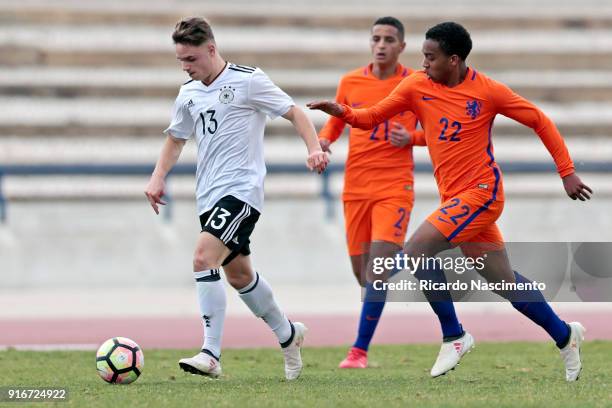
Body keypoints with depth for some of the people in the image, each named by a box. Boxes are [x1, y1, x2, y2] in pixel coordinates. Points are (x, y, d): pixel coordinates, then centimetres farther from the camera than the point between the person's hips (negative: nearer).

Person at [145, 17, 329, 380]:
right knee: (238, 273, 16)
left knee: (204, 257, -24)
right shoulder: (189, 94, 11)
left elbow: (294, 112, -5)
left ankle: (211, 355, -24)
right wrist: (158, 177, 11)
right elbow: (176, 138, 25)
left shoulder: (248, 80, -8)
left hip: (242, 188, -8)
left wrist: (314, 148, -20)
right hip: (210, 196, 8)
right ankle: (288, 334, 38)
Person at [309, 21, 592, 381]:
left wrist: (568, 173, -1)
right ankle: (565, 335, 31)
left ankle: (454, 337, -7)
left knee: (416, 250, -20)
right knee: (505, 282, 13)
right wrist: (344, 112, -18)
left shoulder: (488, 91, -10)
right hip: (455, 199, 6)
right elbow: (373, 117, 3)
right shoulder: (417, 86, 3)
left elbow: (540, 122, -2)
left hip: (482, 191, -6)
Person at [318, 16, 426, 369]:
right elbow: (335, 124, 18)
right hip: (356, 187, 3)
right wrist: (323, 141, -4)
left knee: (377, 267, -16)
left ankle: (360, 350, -15)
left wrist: (411, 137, -13)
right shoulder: (351, 82, 5)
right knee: (362, 270, 6)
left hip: (395, 186, -3)